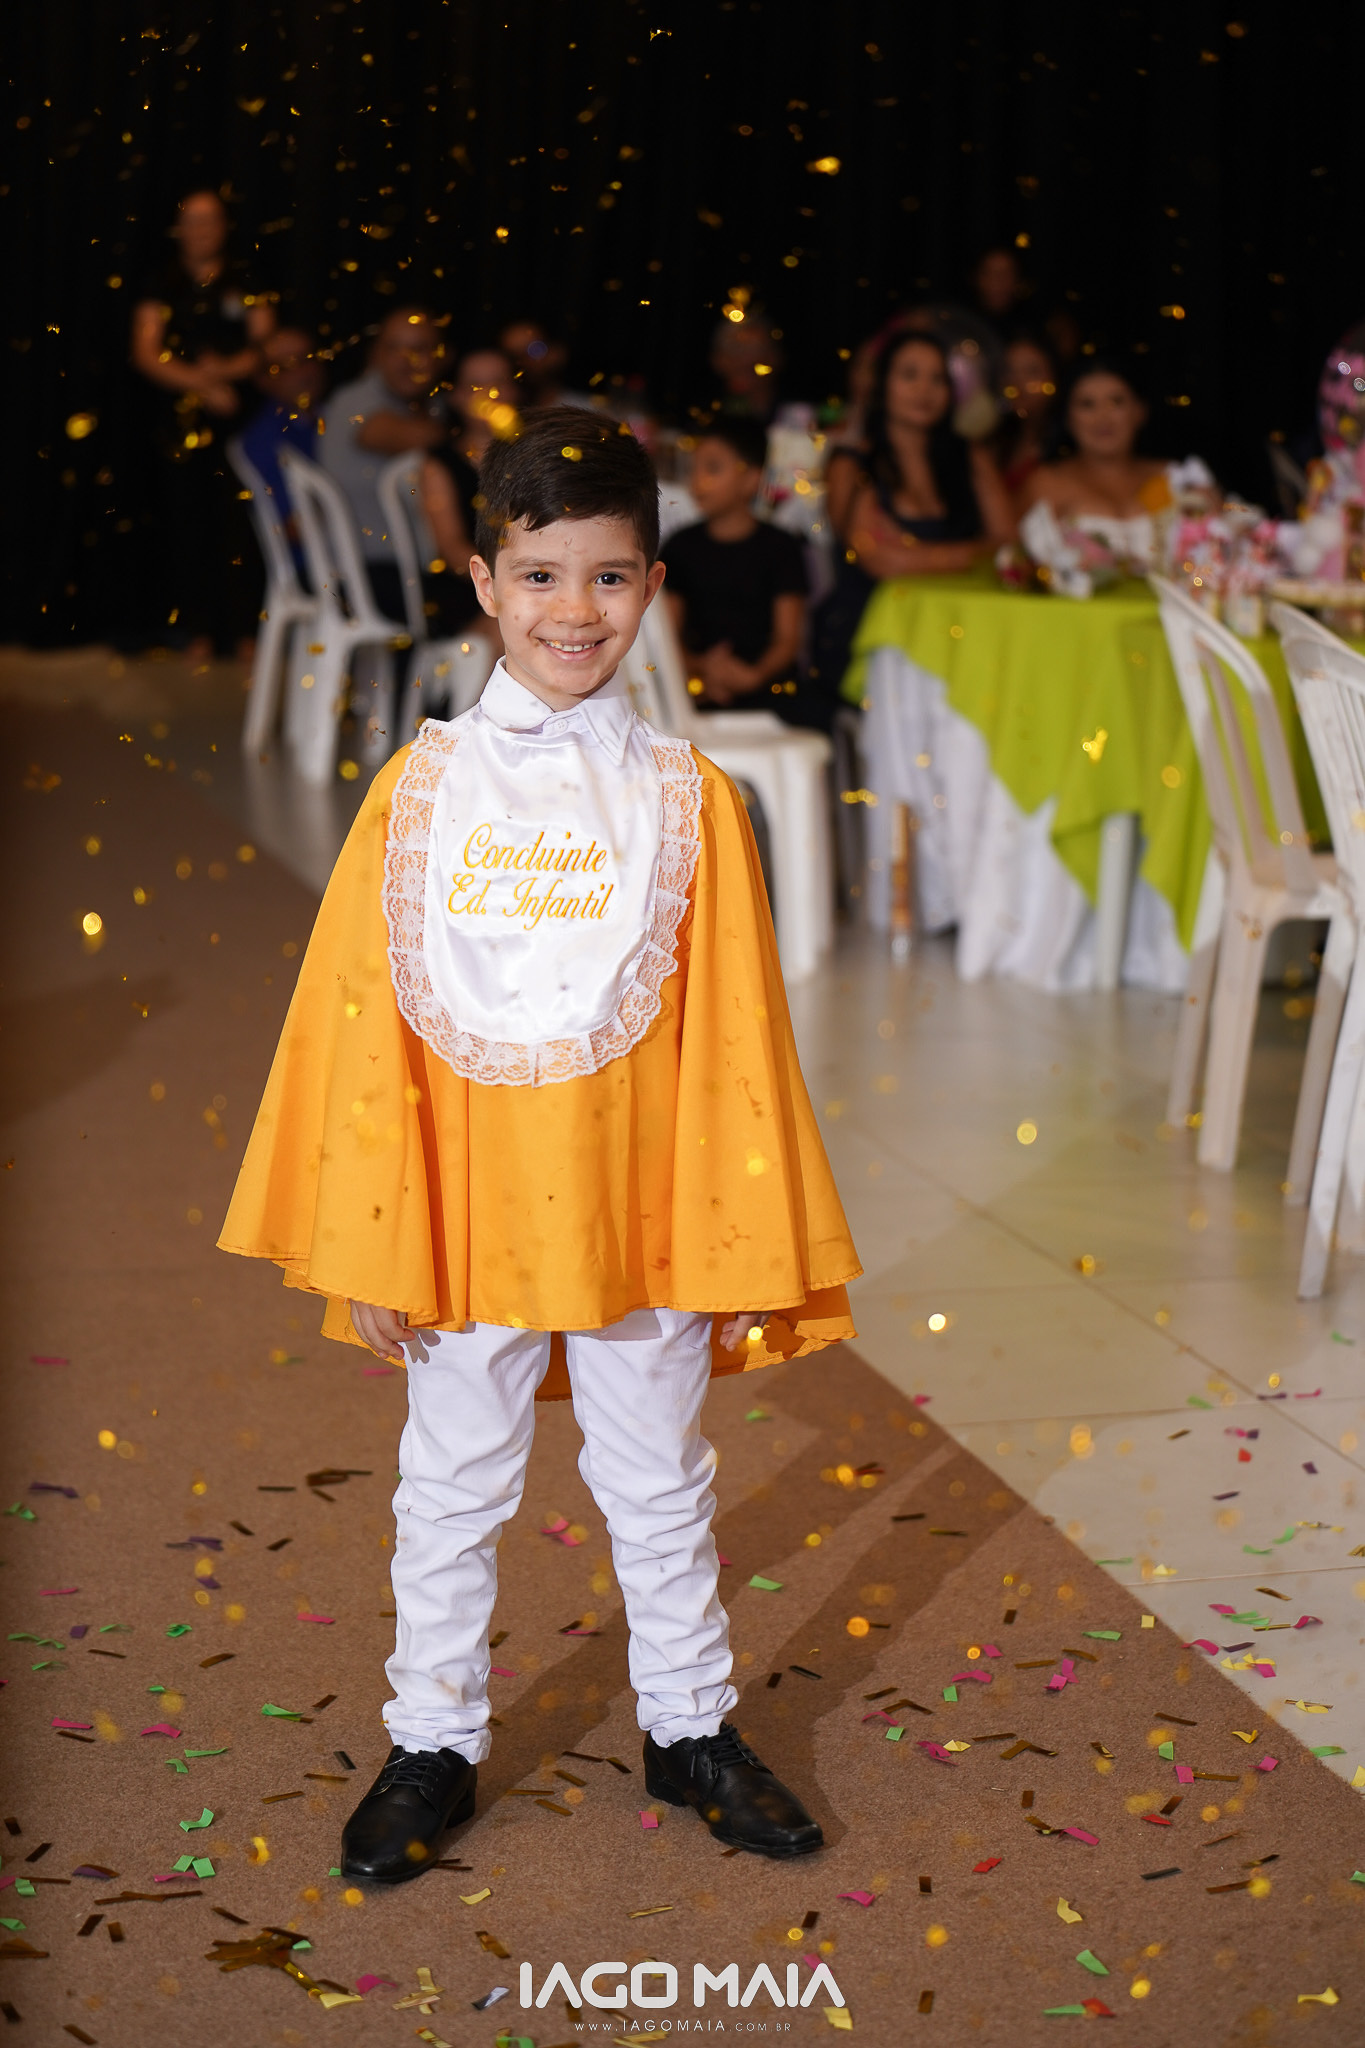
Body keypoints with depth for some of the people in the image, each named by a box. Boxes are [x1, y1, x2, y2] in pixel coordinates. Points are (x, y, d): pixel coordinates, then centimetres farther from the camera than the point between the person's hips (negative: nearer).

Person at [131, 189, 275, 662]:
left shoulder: (245, 284, 8)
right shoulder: (162, 287, 8)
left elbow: (266, 347, 4)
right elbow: (146, 355, -2)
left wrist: (229, 368, -15)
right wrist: (202, 384, -14)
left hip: (237, 422, -1)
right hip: (180, 423, 1)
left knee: (238, 529, -7)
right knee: (187, 529, 0)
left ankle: (246, 631, -1)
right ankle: (199, 634, 7)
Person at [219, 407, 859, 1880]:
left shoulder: (687, 800, -4)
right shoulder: (421, 788, -4)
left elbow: (734, 1043, -2)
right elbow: (360, 1024, -3)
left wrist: (744, 1256, -2)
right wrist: (363, 1248, -5)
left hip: (640, 1213, 0)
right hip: (465, 1218, 0)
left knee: (660, 1485, 16)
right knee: (451, 1490, 15)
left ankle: (688, 1727, 35)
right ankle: (434, 1742, 32)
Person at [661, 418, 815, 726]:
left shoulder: (781, 548, 9)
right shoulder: (680, 547, 15)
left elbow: (788, 639, 2)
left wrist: (754, 674, -19)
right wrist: (700, 669, -14)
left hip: (769, 691, -1)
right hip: (702, 699, 1)